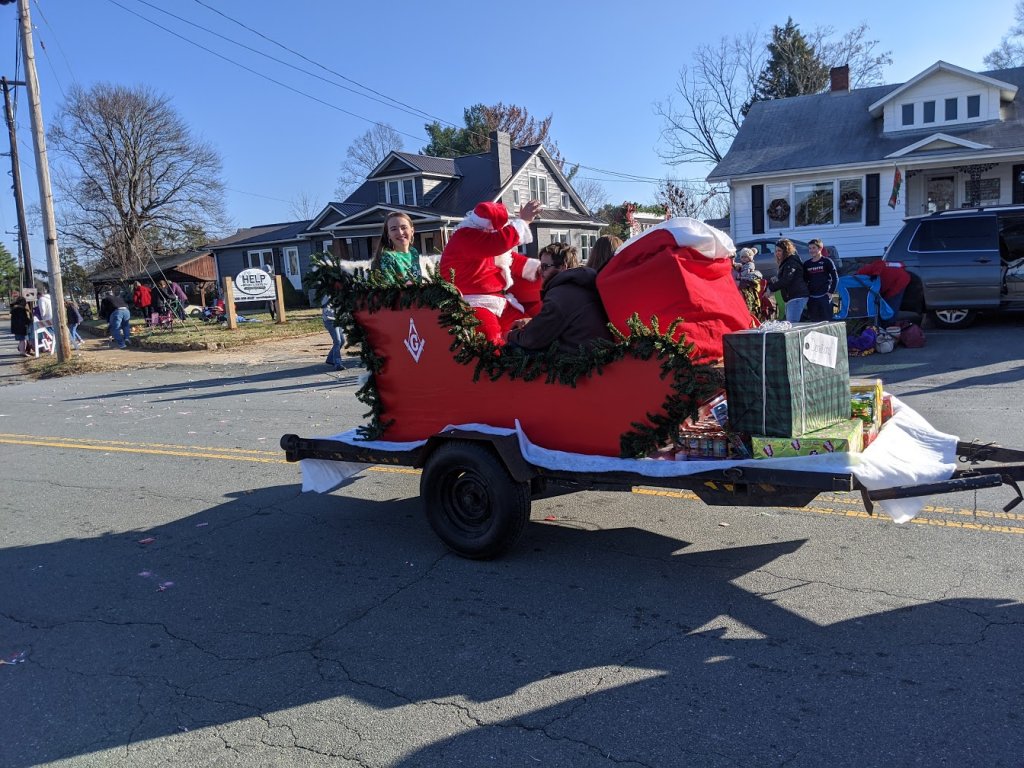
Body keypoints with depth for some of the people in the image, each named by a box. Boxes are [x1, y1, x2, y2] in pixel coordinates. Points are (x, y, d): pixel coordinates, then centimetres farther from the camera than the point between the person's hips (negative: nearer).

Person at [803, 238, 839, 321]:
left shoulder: (827, 262, -1)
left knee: (826, 321, -4)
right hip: (811, 298, 4)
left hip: (824, 296, -4)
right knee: (813, 322, 5)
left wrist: (831, 292, -7)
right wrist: (805, 294, 6)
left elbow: (835, 278, -1)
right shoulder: (806, 264, 10)